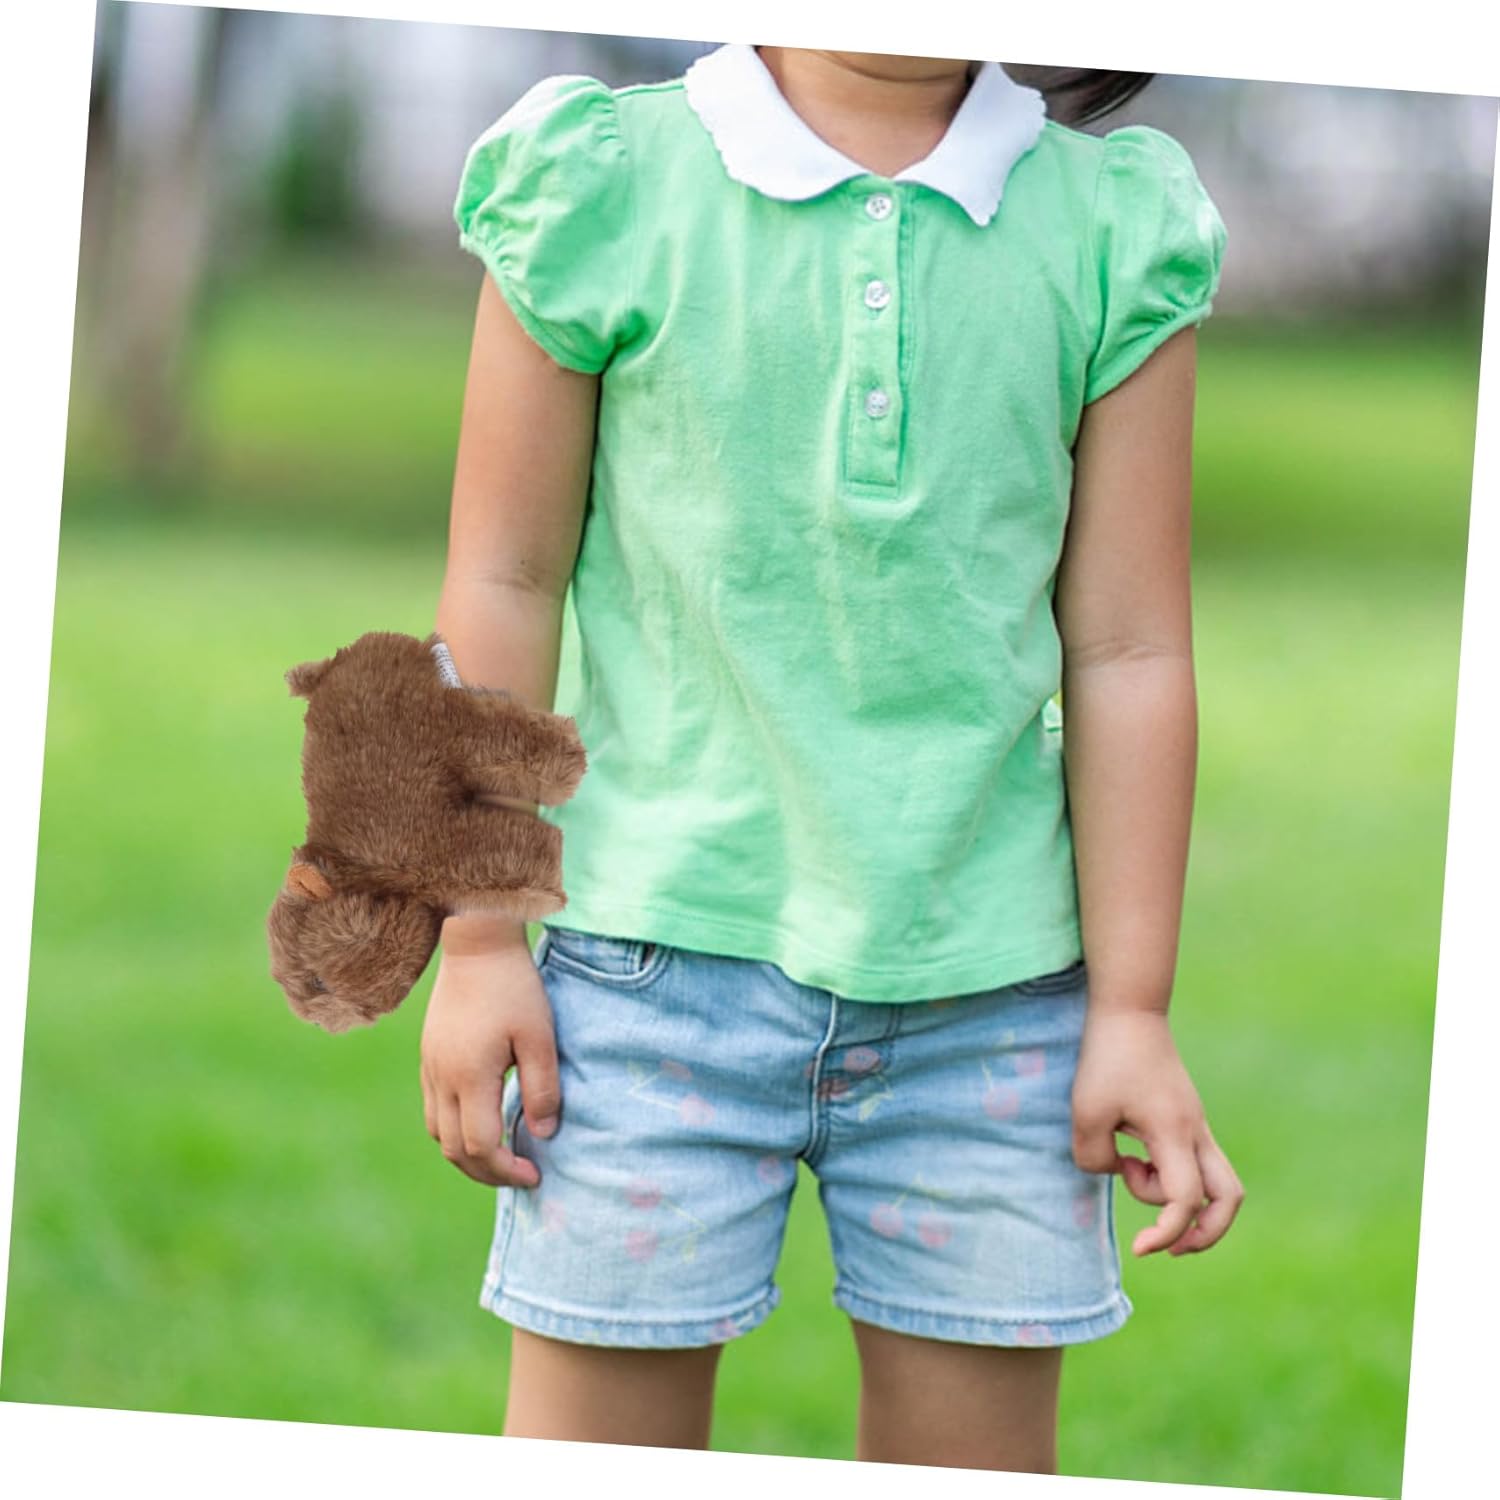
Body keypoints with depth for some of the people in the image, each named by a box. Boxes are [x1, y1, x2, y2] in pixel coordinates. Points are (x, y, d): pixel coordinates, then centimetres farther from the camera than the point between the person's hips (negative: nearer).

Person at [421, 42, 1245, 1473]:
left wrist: (1133, 1010, 2)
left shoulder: (1109, 229, 2)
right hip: (662, 956, -1)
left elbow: (1126, 653, 3)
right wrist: (477, 939, 2)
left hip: (985, 985, 2)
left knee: (978, 1460, 6)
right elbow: (504, 580, 3)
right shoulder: (609, 186, -2)